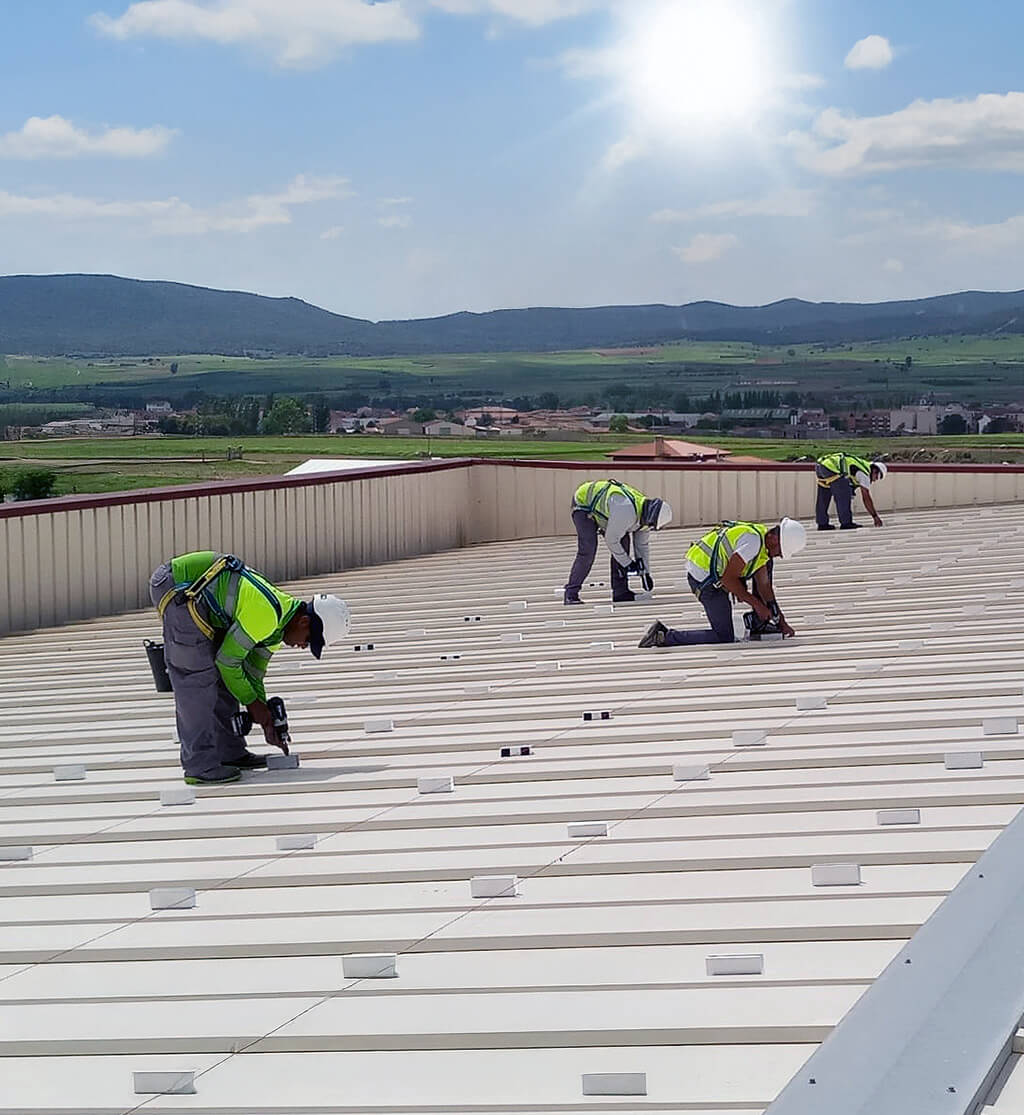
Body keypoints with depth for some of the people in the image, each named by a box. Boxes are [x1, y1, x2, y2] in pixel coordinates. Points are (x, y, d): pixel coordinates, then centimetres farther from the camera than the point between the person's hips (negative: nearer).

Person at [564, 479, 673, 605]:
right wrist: (627, 563, -18)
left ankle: (620, 591, 2)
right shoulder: (627, 511, -38)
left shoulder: (643, 515, -8)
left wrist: (646, 573, 6)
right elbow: (611, 539, -29)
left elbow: (642, 545, 6)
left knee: (623, 543, -2)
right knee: (587, 551, -20)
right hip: (583, 505, -9)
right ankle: (570, 595, -16)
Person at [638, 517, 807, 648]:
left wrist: (781, 622, 9)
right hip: (706, 580, -10)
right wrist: (757, 604, -14)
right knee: (724, 638, -8)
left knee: (766, 562, 17)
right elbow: (728, 579, -23)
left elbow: (764, 587, 12)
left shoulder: (764, 542, 10)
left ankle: (759, 624, 17)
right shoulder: (753, 541, -22)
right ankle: (664, 636, -7)